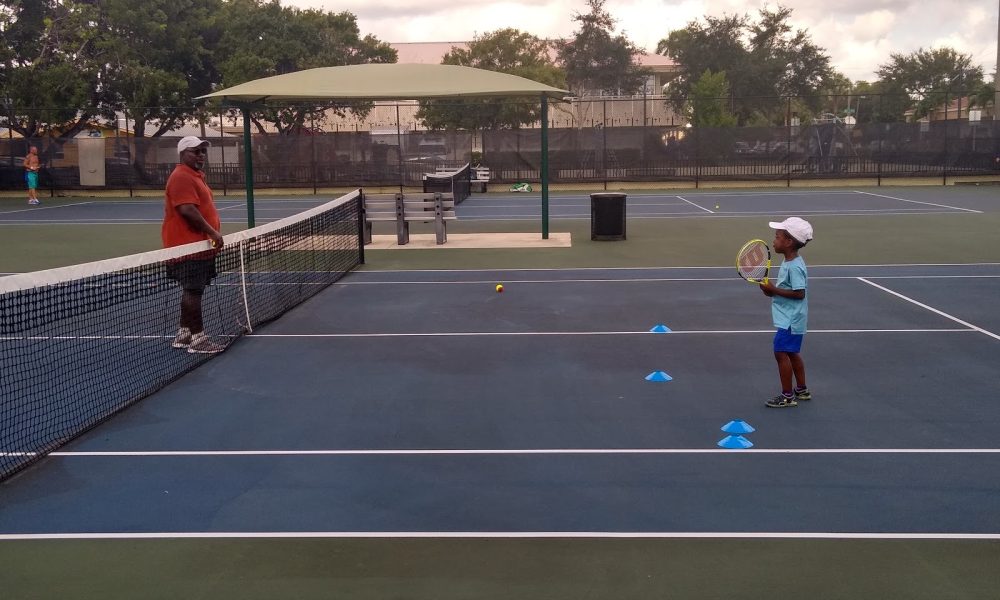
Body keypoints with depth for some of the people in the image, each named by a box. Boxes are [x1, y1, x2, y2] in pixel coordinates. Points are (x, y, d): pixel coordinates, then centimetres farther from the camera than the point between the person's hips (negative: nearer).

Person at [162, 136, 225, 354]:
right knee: (193, 291, -8)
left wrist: (212, 234, 22)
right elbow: (187, 210, -26)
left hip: (198, 245, 11)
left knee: (192, 291, 15)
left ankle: (184, 334, 23)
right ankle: (198, 338, -5)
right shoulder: (182, 177, -15)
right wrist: (212, 232, -23)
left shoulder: (195, 176, 19)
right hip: (189, 247, -11)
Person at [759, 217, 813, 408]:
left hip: (790, 320, -10)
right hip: (791, 319, 10)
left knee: (781, 352, -6)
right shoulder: (789, 263, 10)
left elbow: (799, 293, -26)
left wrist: (774, 290, -22)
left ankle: (787, 396, 1)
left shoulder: (795, 267, -21)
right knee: (792, 353, 18)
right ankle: (802, 390, 29)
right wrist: (772, 289, 1)